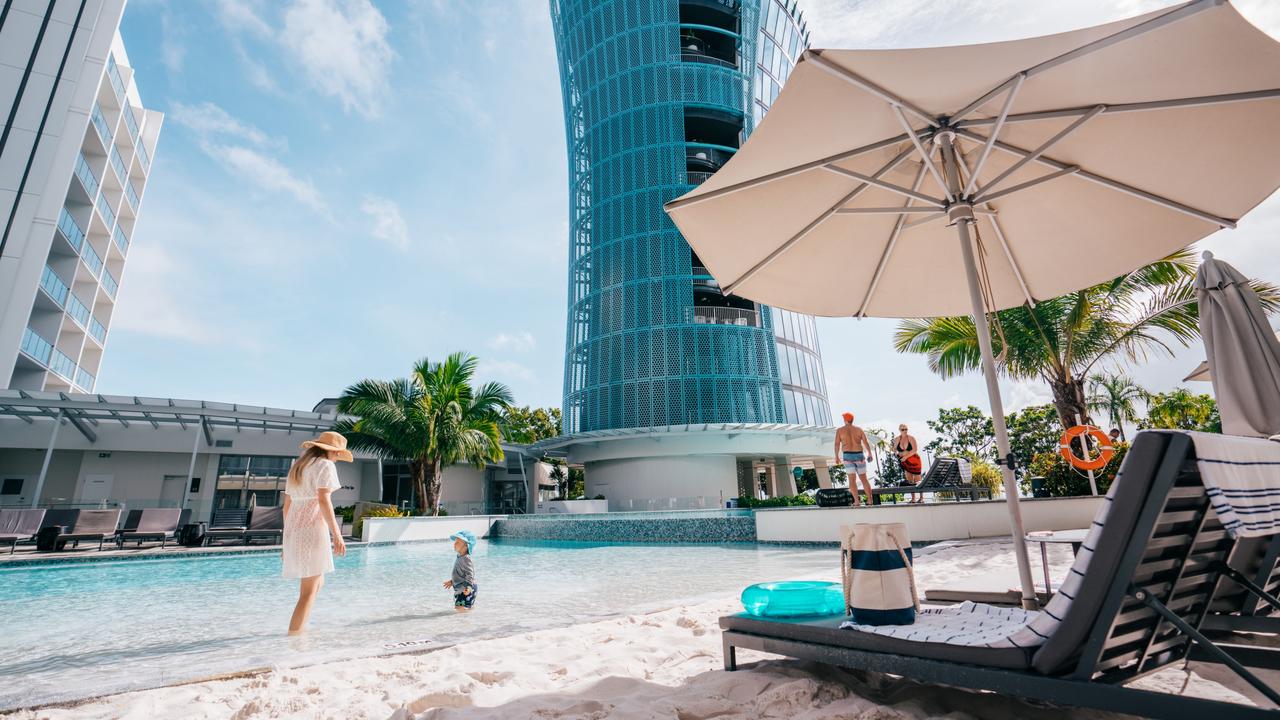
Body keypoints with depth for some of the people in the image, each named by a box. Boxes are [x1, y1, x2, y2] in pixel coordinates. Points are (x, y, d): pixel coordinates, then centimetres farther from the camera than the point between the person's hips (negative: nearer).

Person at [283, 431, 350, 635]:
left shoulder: (297, 467, 20)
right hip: (312, 529, -9)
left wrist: (287, 540, 25)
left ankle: (297, 630, 23)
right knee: (308, 592, -4)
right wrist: (336, 533, -21)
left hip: (293, 531, 9)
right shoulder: (324, 466, -6)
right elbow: (323, 499, -19)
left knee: (317, 582, 21)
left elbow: (287, 506, 20)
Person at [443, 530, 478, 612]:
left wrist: (468, 587, -36)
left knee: (461, 608, -16)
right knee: (457, 607, 11)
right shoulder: (459, 558, 10)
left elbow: (470, 574, -25)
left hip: (465, 589, -10)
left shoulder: (466, 559, -20)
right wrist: (451, 581, 32)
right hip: (459, 589, 10)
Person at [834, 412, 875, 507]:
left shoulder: (840, 430, 0)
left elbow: (837, 444, -5)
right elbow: (866, 442, -2)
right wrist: (870, 454, 6)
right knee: (864, 479, 11)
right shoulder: (859, 429, 5)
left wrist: (837, 456, 3)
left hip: (847, 456, -2)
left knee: (851, 480, -2)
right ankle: (870, 499, 8)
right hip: (859, 456, 2)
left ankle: (856, 501, -11)